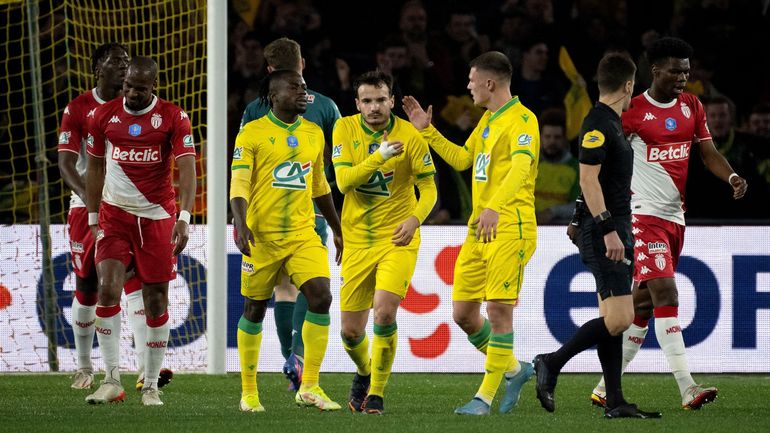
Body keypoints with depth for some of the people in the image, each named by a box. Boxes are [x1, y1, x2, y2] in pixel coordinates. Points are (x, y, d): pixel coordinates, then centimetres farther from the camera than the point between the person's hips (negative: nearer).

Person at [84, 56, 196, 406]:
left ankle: (151, 385, 11)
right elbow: (95, 169, 12)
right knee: (108, 290, -14)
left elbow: (186, 169, -13)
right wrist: (93, 220, 10)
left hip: (158, 217, -1)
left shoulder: (173, 118, -5)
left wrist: (184, 218, -25)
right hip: (115, 216, 1)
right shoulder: (105, 115, 3)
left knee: (156, 300, 2)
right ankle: (112, 380, -11)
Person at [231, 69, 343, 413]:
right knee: (254, 309, 5)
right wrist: (241, 225, -26)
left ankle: (309, 387, -7)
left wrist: (337, 230, 23)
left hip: (303, 235, 4)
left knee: (321, 297, -14)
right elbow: (239, 185, -12)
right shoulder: (253, 133, -5)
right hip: (262, 236, -4)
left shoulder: (314, 134, 11)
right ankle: (248, 391, 19)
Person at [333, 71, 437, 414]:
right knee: (350, 331, 5)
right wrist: (379, 157, -27)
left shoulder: (409, 135, -8)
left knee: (384, 310, -23)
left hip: (398, 238, -3)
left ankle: (376, 393, -7)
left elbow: (428, 187, -3)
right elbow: (343, 181, -14)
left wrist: (415, 219, -22)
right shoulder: (345, 129, -3)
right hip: (357, 241, 3)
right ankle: (364, 372, 40)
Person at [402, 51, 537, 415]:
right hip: (478, 230, 9)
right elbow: (461, 159, 32)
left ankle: (486, 396, -4)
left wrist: (495, 207, -42)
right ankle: (513, 369, 26)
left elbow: (521, 167, -27)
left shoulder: (522, 120, -11)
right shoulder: (487, 120, 19)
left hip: (510, 228, -9)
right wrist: (427, 130, 24)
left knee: (499, 309, -9)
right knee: (462, 313, 7)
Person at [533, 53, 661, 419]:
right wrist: (608, 229, -24)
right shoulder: (598, 122, -14)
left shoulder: (609, 122, 15)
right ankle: (552, 363, -5)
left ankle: (615, 402, 8)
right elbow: (588, 179, -20)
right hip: (604, 230, -10)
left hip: (614, 231, 10)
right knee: (619, 318, -14)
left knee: (612, 318, 8)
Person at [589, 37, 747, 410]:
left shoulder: (692, 106, 11)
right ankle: (687, 389, -23)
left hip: (675, 217, 7)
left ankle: (606, 386, 20)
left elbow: (708, 152, 12)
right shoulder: (632, 112, -7)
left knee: (643, 306, 10)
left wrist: (732, 177, -9)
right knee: (665, 294, -18)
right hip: (644, 215, -7)